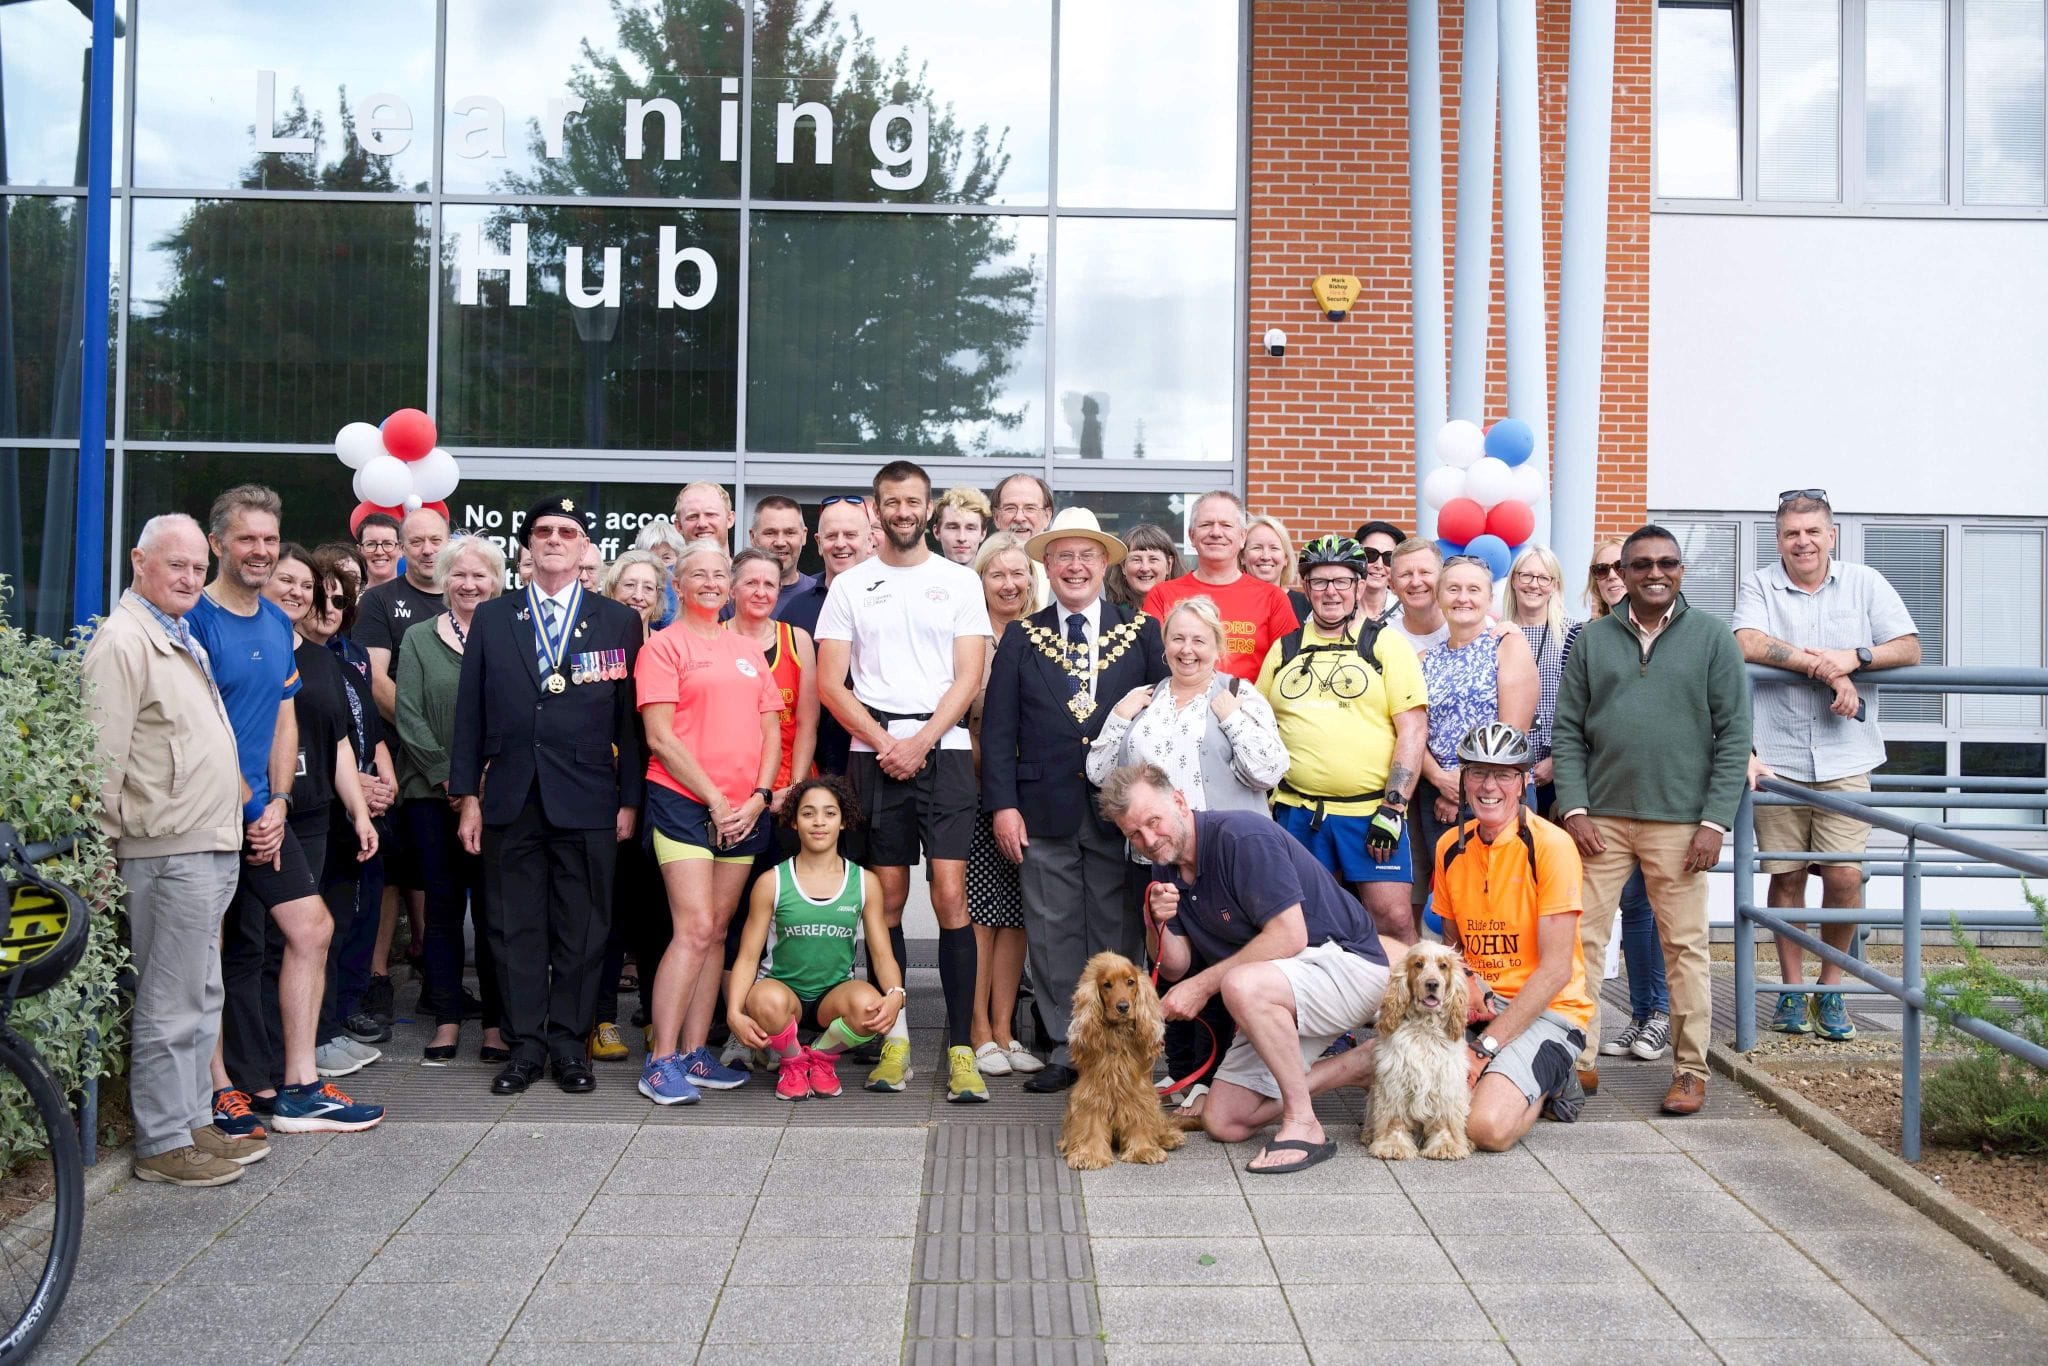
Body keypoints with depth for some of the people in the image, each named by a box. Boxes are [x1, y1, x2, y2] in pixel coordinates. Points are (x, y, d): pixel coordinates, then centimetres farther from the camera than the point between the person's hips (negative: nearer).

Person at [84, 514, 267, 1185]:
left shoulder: (182, 639, 19)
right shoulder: (123, 640, -11)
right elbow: (103, 756, -16)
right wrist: (104, 840, -17)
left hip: (211, 849, 10)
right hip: (168, 852, -10)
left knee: (201, 1000, 15)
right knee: (168, 1007, -3)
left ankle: (196, 1123, 24)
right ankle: (162, 1144, 4)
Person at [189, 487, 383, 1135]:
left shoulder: (277, 622, 12)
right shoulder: (197, 619, -11)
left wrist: (277, 803, 1)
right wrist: (251, 808, -12)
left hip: (265, 812, 7)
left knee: (311, 930, 5)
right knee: (215, 952, 0)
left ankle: (297, 1088, 11)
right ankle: (223, 1089, 12)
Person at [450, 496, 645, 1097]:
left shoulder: (619, 622, 5)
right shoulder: (491, 618, 10)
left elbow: (630, 716, 3)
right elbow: (470, 713, 8)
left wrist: (629, 800, -1)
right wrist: (467, 795, 3)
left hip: (587, 800, -1)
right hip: (511, 799, 2)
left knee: (581, 928, 4)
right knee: (515, 927, 5)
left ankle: (569, 1043, 14)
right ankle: (524, 1044, 14)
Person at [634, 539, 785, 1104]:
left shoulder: (748, 650, 17)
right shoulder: (665, 645, 0)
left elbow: (771, 731, 14)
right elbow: (660, 737, -8)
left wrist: (758, 796, -2)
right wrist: (715, 800, -11)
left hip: (744, 810, 6)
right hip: (683, 802, -5)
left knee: (716, 933, 7)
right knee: (694, 929, -13)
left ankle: (694, 1054, 14)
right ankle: (661, 1062, -7)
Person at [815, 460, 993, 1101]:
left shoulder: (960, 582, 9)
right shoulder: (849, 587, 10)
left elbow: (968, 677, 1)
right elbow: (830, 684, 3)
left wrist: (919, 743, -10)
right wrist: (884, 742, -8)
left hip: (943, 752, -1)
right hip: (874, 754, 1)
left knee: (950, 896, -7)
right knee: (888, 898, 4)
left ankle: (961, 1048, -6)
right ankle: (895, 1040, 11)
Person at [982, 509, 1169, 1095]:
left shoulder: (1141, 631, 7)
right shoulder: (1022, 639, 8)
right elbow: (998, 728, 5)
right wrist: (1003, 804, -4)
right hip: (1045, 811, 1)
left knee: (1119, 935, 4)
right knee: (1053, 935, 4)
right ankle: (1067, 1049, 11)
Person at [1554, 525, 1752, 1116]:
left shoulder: (1712, 639, 3)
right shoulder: (1592, 640, 9)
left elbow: (1734, 736, 0)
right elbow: (1568, 731, 8)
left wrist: (1715, 821, -7)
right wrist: (1574, 808, -4)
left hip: (1680, 821, -2)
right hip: (1602, 818, 2)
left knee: (1685, 945, 3)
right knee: (1582, 938, 1)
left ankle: (1691, 1069, 14)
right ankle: (1579, 1060, 10)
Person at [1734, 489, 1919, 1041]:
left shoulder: (1865, 584, 9)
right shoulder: (1760, 586, 5)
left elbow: (1909, 649, 5)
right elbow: (1746, 644, -13)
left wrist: (1855, 657, -14)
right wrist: (1827, 668, -16)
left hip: (1845, 759, 1)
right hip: (1777, 757, 0)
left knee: (1845, 875, -6)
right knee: (1786, 875, 5)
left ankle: (1831, 987, 13)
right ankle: (1792, 987, 19)